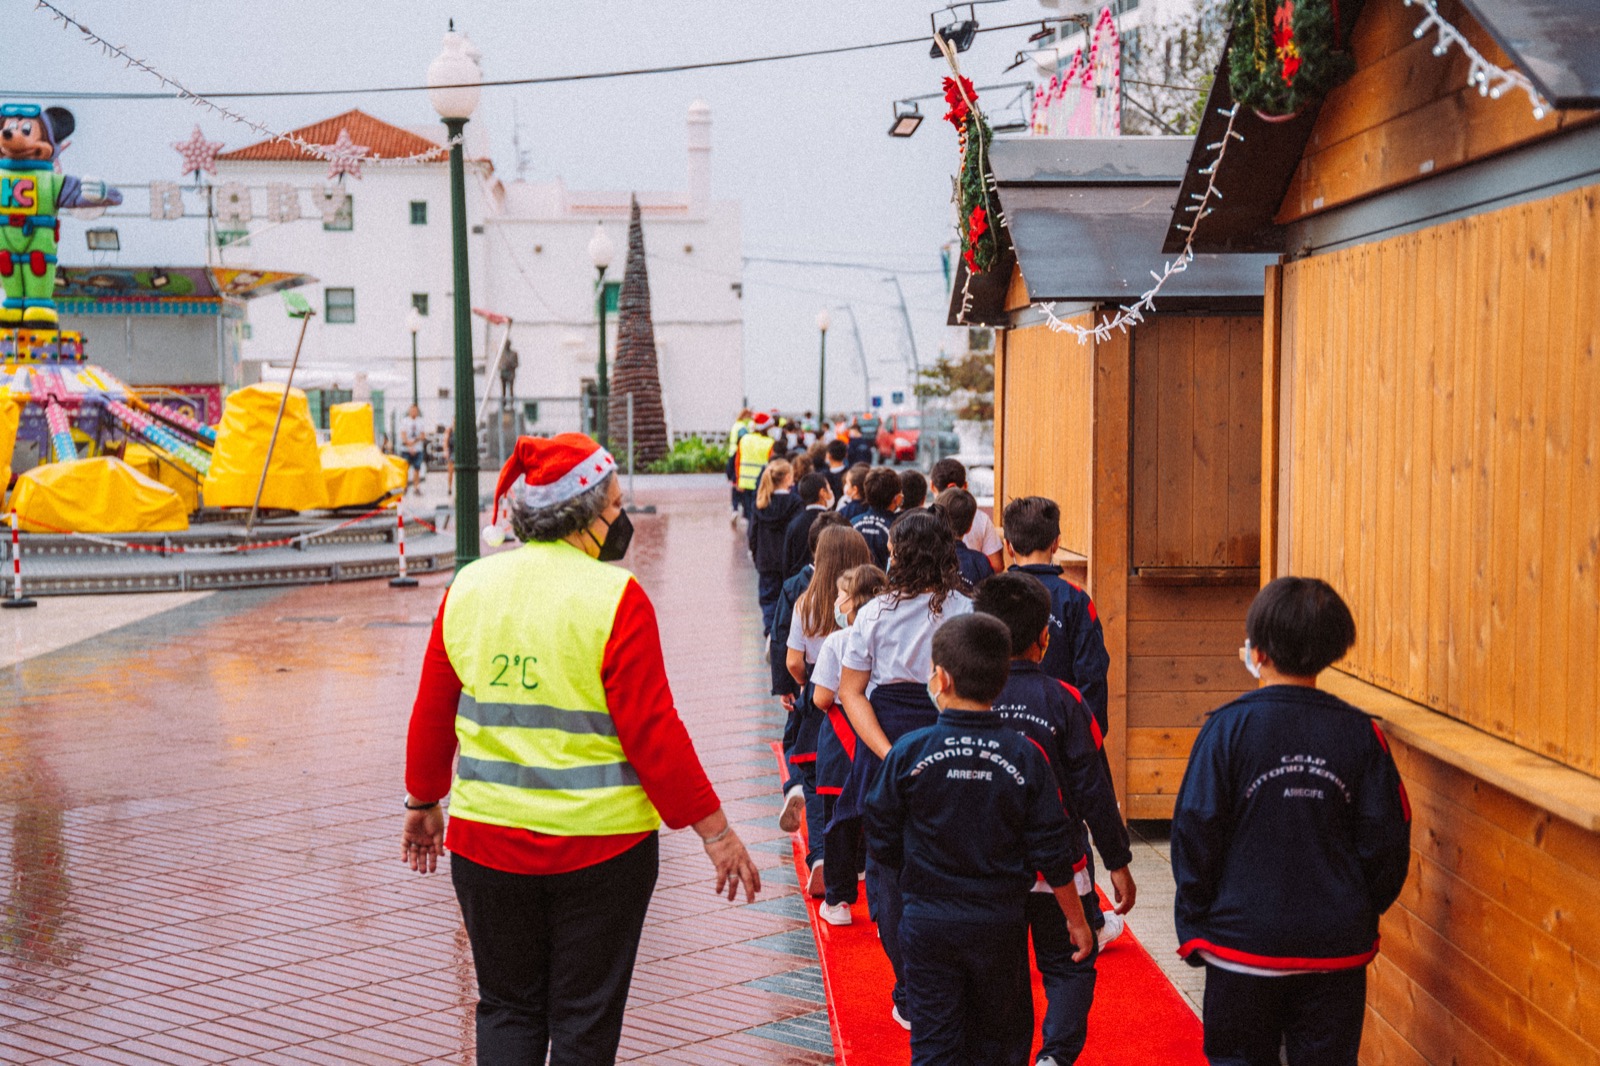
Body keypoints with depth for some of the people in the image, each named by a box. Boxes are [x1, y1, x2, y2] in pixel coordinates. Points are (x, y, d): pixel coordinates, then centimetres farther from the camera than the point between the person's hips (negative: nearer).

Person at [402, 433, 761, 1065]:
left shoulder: (469, 586, 1)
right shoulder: (614, 597, -15)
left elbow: (431, 712, 8)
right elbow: (652, 732, -16)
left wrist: (424, 803, 22)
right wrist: (714, 829, -8)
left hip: (487, 840, 4)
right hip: (600, 845, -4)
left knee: (507, 1009, 17)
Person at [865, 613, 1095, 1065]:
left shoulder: (909, 752, -11)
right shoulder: (1025, 756, -8)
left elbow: (882, 841, -4)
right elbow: (1052, 853, -5)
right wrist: (1076, 921, 9)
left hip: (927, 923, -1)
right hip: (1000, 923, 1)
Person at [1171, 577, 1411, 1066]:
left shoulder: (1229, 727, -11)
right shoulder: (1360, 733, -3)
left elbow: (1195, 833, -9)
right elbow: (1387, 840, 0)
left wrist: (1193, 925, 1)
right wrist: (1362, 916, 14)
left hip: (1243, 944, -2)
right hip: (1338, 950, 2)